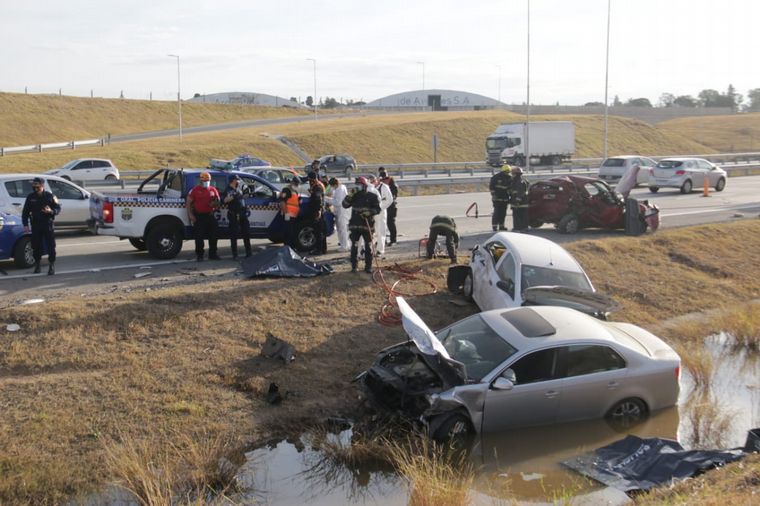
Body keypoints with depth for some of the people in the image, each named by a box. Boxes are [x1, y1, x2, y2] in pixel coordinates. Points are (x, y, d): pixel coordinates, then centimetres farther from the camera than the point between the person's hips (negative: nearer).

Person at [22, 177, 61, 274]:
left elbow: (58, 208, 2)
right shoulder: (30, 197, 4)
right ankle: (37, 265, 19)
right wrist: (25, 224, 3)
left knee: (51, 246, -2)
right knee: (36, 246, 6)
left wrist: (51, 211, -20)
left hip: (48, 224, -2)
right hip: (35, 225, 2)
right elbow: (25, 212, 10)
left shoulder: (50, 196, -2)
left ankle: (52, 266, 3)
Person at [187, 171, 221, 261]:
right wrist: (190, 215, -9)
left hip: (210, 215, 4)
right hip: (199, 216, -4)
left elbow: (218, 201, 18)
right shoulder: (195, 189, -2)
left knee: (213, 236, 7)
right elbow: (188, 203, -2)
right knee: (199, 237, -1)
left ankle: (212, 254, 17)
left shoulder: (213, 190, 9)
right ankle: (199, 255, 8)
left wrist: (214, 203, -6)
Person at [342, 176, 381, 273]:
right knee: (354, 246, 3)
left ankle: (368, 266, 12)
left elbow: (377, 209, -5)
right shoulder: (354, 196, 10)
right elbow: (345, 205, 6)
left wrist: (369, 212, -22)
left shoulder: (372, 196, -1)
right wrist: (350, 196, -9)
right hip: (355, 224, 3)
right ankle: (354, 266, 11)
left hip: (367, 225, -3)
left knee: (368, 247, 4)